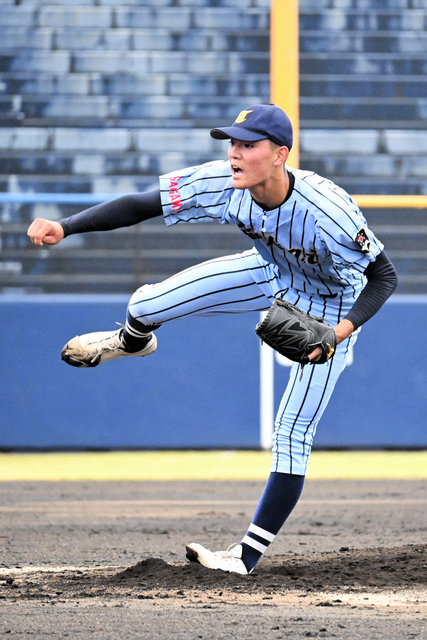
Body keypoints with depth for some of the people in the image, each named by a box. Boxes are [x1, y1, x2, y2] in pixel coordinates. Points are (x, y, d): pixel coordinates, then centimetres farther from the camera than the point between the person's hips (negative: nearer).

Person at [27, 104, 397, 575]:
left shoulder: (328, 212, -40)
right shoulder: (224, 184, -28)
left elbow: (384, 275, -28)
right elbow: (141, 205, -23)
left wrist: (344, 328, -44)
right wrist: (65, 227, -35)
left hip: (327, 305, -4)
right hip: (270, 273, 5)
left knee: (292, 434, -8)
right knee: (146, 305, -7)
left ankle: (247, 556, 0)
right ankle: (132, 341, 33)